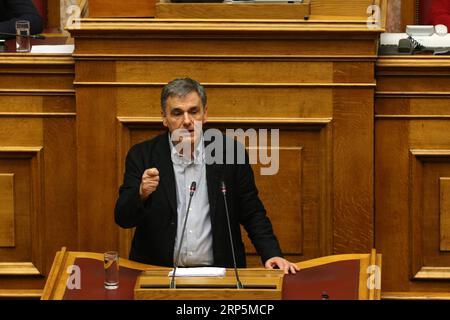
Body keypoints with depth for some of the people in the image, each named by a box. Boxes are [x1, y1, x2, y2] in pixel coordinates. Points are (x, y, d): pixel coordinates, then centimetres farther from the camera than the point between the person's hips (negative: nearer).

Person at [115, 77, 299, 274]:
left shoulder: (230, 152, 3)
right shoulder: (142, 155, 2)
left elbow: (252, 213, 8)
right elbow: (123, 219, -2)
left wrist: (272, 254, -7)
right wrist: (141, 193, -22)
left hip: (218, 273, 0)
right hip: (158, 273, 0)